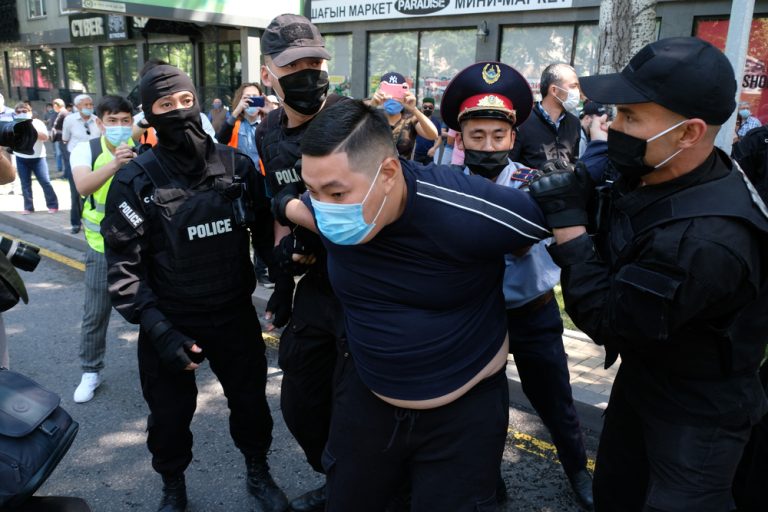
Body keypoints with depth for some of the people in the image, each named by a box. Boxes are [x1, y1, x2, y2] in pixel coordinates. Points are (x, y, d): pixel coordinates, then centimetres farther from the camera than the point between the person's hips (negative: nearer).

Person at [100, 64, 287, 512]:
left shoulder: (237, 165, -5)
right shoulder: (136, 180, -11)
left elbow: (265, 230, 4)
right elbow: (124, 265, -13)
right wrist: (157, 328, -20)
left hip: (236, 313, 2)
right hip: (170, 322, -1)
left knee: (250, 400, 18)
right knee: (170, 414, 15)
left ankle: (259, 474, 45)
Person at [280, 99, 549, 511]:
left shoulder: (468, 217, -30)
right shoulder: (324, 208, -16)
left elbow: (542, 226, -10)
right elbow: (290, 207, 9)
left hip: (465, 407, -4)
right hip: (366, 394, 5)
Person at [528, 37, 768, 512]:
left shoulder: (706, 239, -37)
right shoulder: (652, 173, -11)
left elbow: (606, 320, -28)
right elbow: (616, 257, 3)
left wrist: (568, 221, -28)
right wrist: (571, 209, -15)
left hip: (697, 414, -8)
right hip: (642, 375, 8)